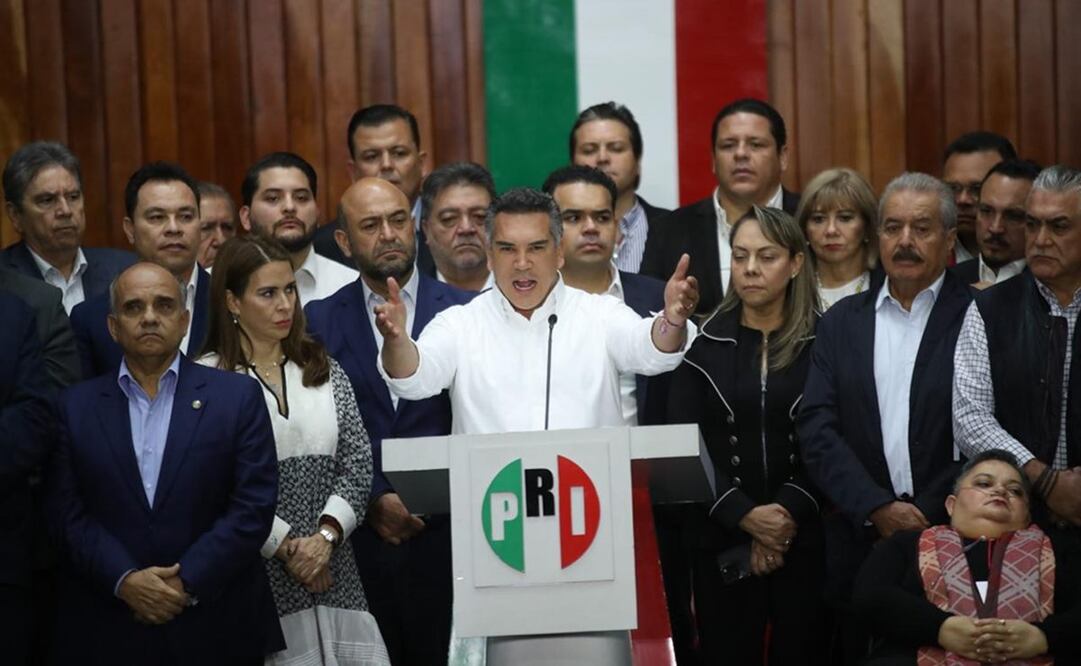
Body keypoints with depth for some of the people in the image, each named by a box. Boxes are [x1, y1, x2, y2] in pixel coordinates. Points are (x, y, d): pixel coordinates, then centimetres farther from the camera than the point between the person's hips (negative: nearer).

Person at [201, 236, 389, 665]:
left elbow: (358, 461, 5)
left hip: (332, 564, 4)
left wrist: (325, 536, -8)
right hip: (258, 571, -4)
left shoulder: (324, 371, 11)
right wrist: (285, 547, -10)